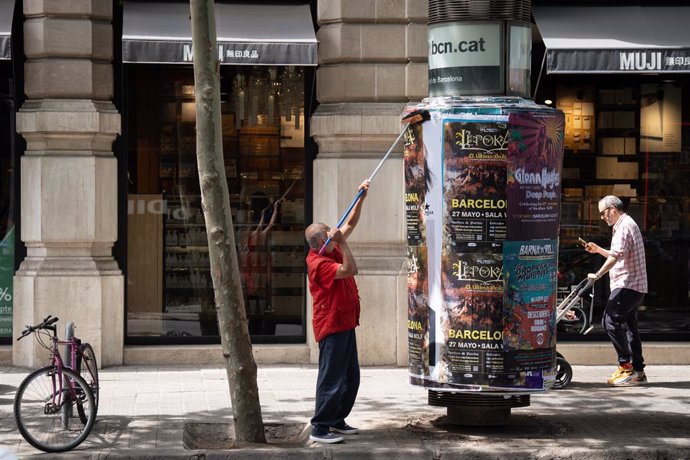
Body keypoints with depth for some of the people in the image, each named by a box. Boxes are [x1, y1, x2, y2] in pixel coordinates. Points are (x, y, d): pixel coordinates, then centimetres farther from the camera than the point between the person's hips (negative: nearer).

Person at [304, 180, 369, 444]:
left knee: (351, 377, 15)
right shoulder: (319, 263, -20)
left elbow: (350, 224, 17)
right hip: (331, 325, -10)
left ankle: (336, 421, 22)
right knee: (332, 378, -9)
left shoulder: (333, 251, 8)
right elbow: (350, 269, -28)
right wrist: (341, 242, -28)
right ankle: (319, 428, -5)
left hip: (345, 324, 10)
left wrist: (361, 197, 11)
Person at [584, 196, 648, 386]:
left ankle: (625, 365, -15)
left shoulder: (624, 226, -12)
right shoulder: (626, 225, 22)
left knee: (611, 320, -15)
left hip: (627, 284, -11)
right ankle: (638, 371, 13)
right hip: (634, 285, 11)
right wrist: (598, 249, 23)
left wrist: (598, 275, -28)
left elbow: (616, 255, -26)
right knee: (629, 326, 11)